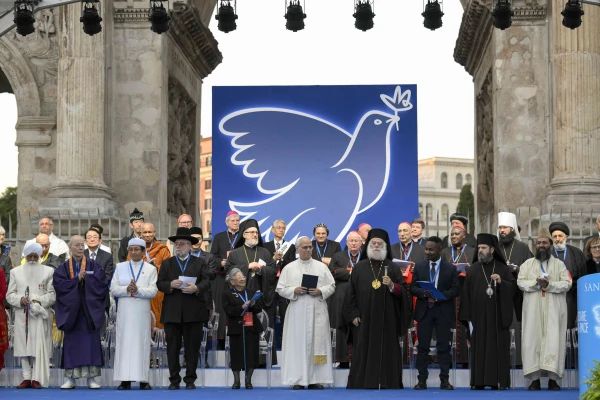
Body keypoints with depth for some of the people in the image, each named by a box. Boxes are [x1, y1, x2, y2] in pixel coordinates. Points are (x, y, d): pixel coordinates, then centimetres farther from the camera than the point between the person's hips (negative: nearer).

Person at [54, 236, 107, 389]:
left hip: (90, 311, 0)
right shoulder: (63, 267, 6)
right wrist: (77, 279, -14)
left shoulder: (93, 265, 5)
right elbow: (59, 285, -8)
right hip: (71, 311, 0)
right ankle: (70, 378, 6)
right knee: (72, 343, 2)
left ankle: (91, 378, 3)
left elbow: (101, 283, -5)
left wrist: (86, 279, -15)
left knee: (91, 343, -1)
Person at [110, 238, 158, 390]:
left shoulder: (150, 269, 7)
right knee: (124, 342, -2)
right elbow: (113, 289, 4)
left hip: (142, 311, -1)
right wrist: (127, 289, -14)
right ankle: (125, 379, 0)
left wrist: (138, 290, -18)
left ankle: (143, 379, 1)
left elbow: (153, 291, -2)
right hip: (124, 310, 1)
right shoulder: (120, 267, 10)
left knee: (142, 342, -1)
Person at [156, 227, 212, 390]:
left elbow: (206, 281, -2)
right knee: (173, 347, 1)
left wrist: (196, 288, -22)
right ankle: (174, 380, 7)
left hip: (194, 312, -1)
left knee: (192, 347, 2)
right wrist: (170, 285, -15)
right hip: (172, 312, 1)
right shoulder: (166, 263, 14)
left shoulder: (200, 262, 10)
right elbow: (160, 284, 5)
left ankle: (190, 380, 8)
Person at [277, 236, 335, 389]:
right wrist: (294, 291, -13)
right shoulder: (289, 268, 7)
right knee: (297, 343, -2)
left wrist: (320, 291, -12)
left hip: (317, 312, 1)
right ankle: (298, 379, 0)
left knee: (317, 343, -1)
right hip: (297, 312, -1)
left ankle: (315, 379, 3)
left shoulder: (321, 266, 8)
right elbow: (280, 289, 4)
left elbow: (331, 286, 6)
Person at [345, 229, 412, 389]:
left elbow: (404, 292, 2)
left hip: (387, 320, 0)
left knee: (386, 351, -1)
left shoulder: (393, 267, 6)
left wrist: (392, 285, -17)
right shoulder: (359, 267, 8)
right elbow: (351, 292, 6)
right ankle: (362, 383, 3)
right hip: (364, 319, 0)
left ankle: (387, 384, 2)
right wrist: (353, 314, -1)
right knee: (364, 352, -1)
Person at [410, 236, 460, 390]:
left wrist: (441, 295, -19)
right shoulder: (419, 267, 8)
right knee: (423, 346, 1)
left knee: (444, 346, 1)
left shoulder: (451, 268, 3)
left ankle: (444, 380, 5)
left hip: (443, 311, -1)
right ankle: (422, 380, 4)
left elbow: (455, 289, -2)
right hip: (424, 310, 1)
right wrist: (423, 292, -15)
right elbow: (412, 287, 6)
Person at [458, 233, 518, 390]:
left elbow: (513, 288, 3)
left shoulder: (503, 269, 7)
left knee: (498, 348, -2)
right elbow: (466, 294, 4)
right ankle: (478, 381, 2)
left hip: (497, 316, -1)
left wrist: (501, 282, -16)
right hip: (478, 316, 1)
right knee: (478, 348, -1)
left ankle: (499, 381, 1)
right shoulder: (472, 270, 8)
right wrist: (467, 316, -3)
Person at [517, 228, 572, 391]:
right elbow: (520, 282, 1)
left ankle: (552, 379, -7)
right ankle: (535, 379, -4)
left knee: (553, 340, -7)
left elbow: (567, 283, -2)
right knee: (533, 340, -5)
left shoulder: (559, 264, 10)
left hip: (553, 310, -1)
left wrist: (549, 285, -17)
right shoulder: (528, 264, 13)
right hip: (533, 310, 1)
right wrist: (536, 283, -16)